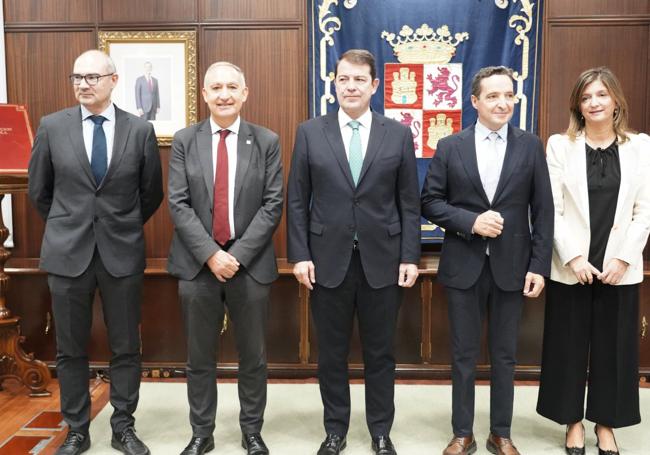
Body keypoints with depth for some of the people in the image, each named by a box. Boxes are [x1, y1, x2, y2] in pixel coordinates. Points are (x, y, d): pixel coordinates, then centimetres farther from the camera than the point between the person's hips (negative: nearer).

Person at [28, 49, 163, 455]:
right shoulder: (52, 127, 0)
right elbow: (39, 190, 11)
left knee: (126, 348, 8)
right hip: (68, 253, 1)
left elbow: (152, 193, 8)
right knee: (71, 350, 10)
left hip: (123, 253, 0)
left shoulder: (140, 130, -2)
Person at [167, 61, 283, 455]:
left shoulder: (267, 141, 2)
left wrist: (238, 254, -12)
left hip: (251, 263, 0)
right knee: (200, 358, 11)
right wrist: (210, 254, -13)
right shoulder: (184, 141, 3)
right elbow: (178, 205, -2)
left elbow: (273, 205, -4)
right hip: (198, 264, 1)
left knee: (254, 357, 11)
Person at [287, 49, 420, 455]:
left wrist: (410, 257, -3)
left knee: (380, 353, 11)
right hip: (328, 260, 0)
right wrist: (300, 255, -4)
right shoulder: (310, 133, 2)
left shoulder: (399, 135, 3)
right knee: (332, 353, 11)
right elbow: (297, 201, 2)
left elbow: (409, 204, 2)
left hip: (382, 261, 0)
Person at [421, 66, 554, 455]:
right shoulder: (450, 147, 1)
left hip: (511, 266, 1)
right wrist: (471, 221, -15)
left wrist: (539, 266, -5)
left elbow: (543, 211, 0)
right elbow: (430, 202, -1)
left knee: (504, 356, 11)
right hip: (464, 266, 0)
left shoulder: (531, 146, 2)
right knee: (464, 355, 9)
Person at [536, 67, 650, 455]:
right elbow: (552, 209, -4)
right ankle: (574, 421, 24)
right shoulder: (560, 145, 2)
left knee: (613, 347, 9)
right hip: (571, 269, -1)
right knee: (569, 346, 7)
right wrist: (573, 257, -12)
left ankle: (606, 424, 26)